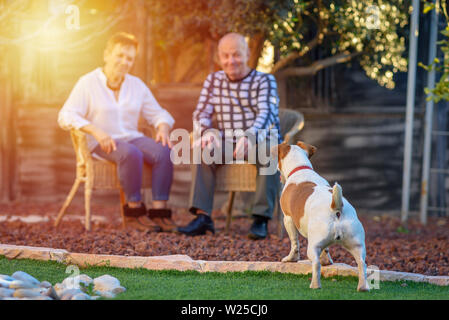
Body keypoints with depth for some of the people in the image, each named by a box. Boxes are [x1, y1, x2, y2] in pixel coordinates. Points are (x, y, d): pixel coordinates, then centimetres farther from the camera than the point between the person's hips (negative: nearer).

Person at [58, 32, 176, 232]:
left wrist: (163, 128, -9)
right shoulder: (88, 83, -1)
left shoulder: (137, 85, 13)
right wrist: (96, 131, -25)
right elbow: (66, 116, -10)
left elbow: (158, 114, 17)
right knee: (131, 154, -38)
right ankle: (134, 211, -28)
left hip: (132, 138, 5)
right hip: (100, 144, -5)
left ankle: (160, 211, -30)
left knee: (163, 152, -27)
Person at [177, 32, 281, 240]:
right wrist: (207, 133, -23)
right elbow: (201, 114, 3)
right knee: (203, 150, -25)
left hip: (260, 141, -3)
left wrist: (249, 136, -40)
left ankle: (261, 219, -37)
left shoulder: (264, 81, -1)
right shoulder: (213, 81, 11)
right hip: (228, 144, 3)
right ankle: (202, 217, -30)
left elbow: (266, 114, -18)